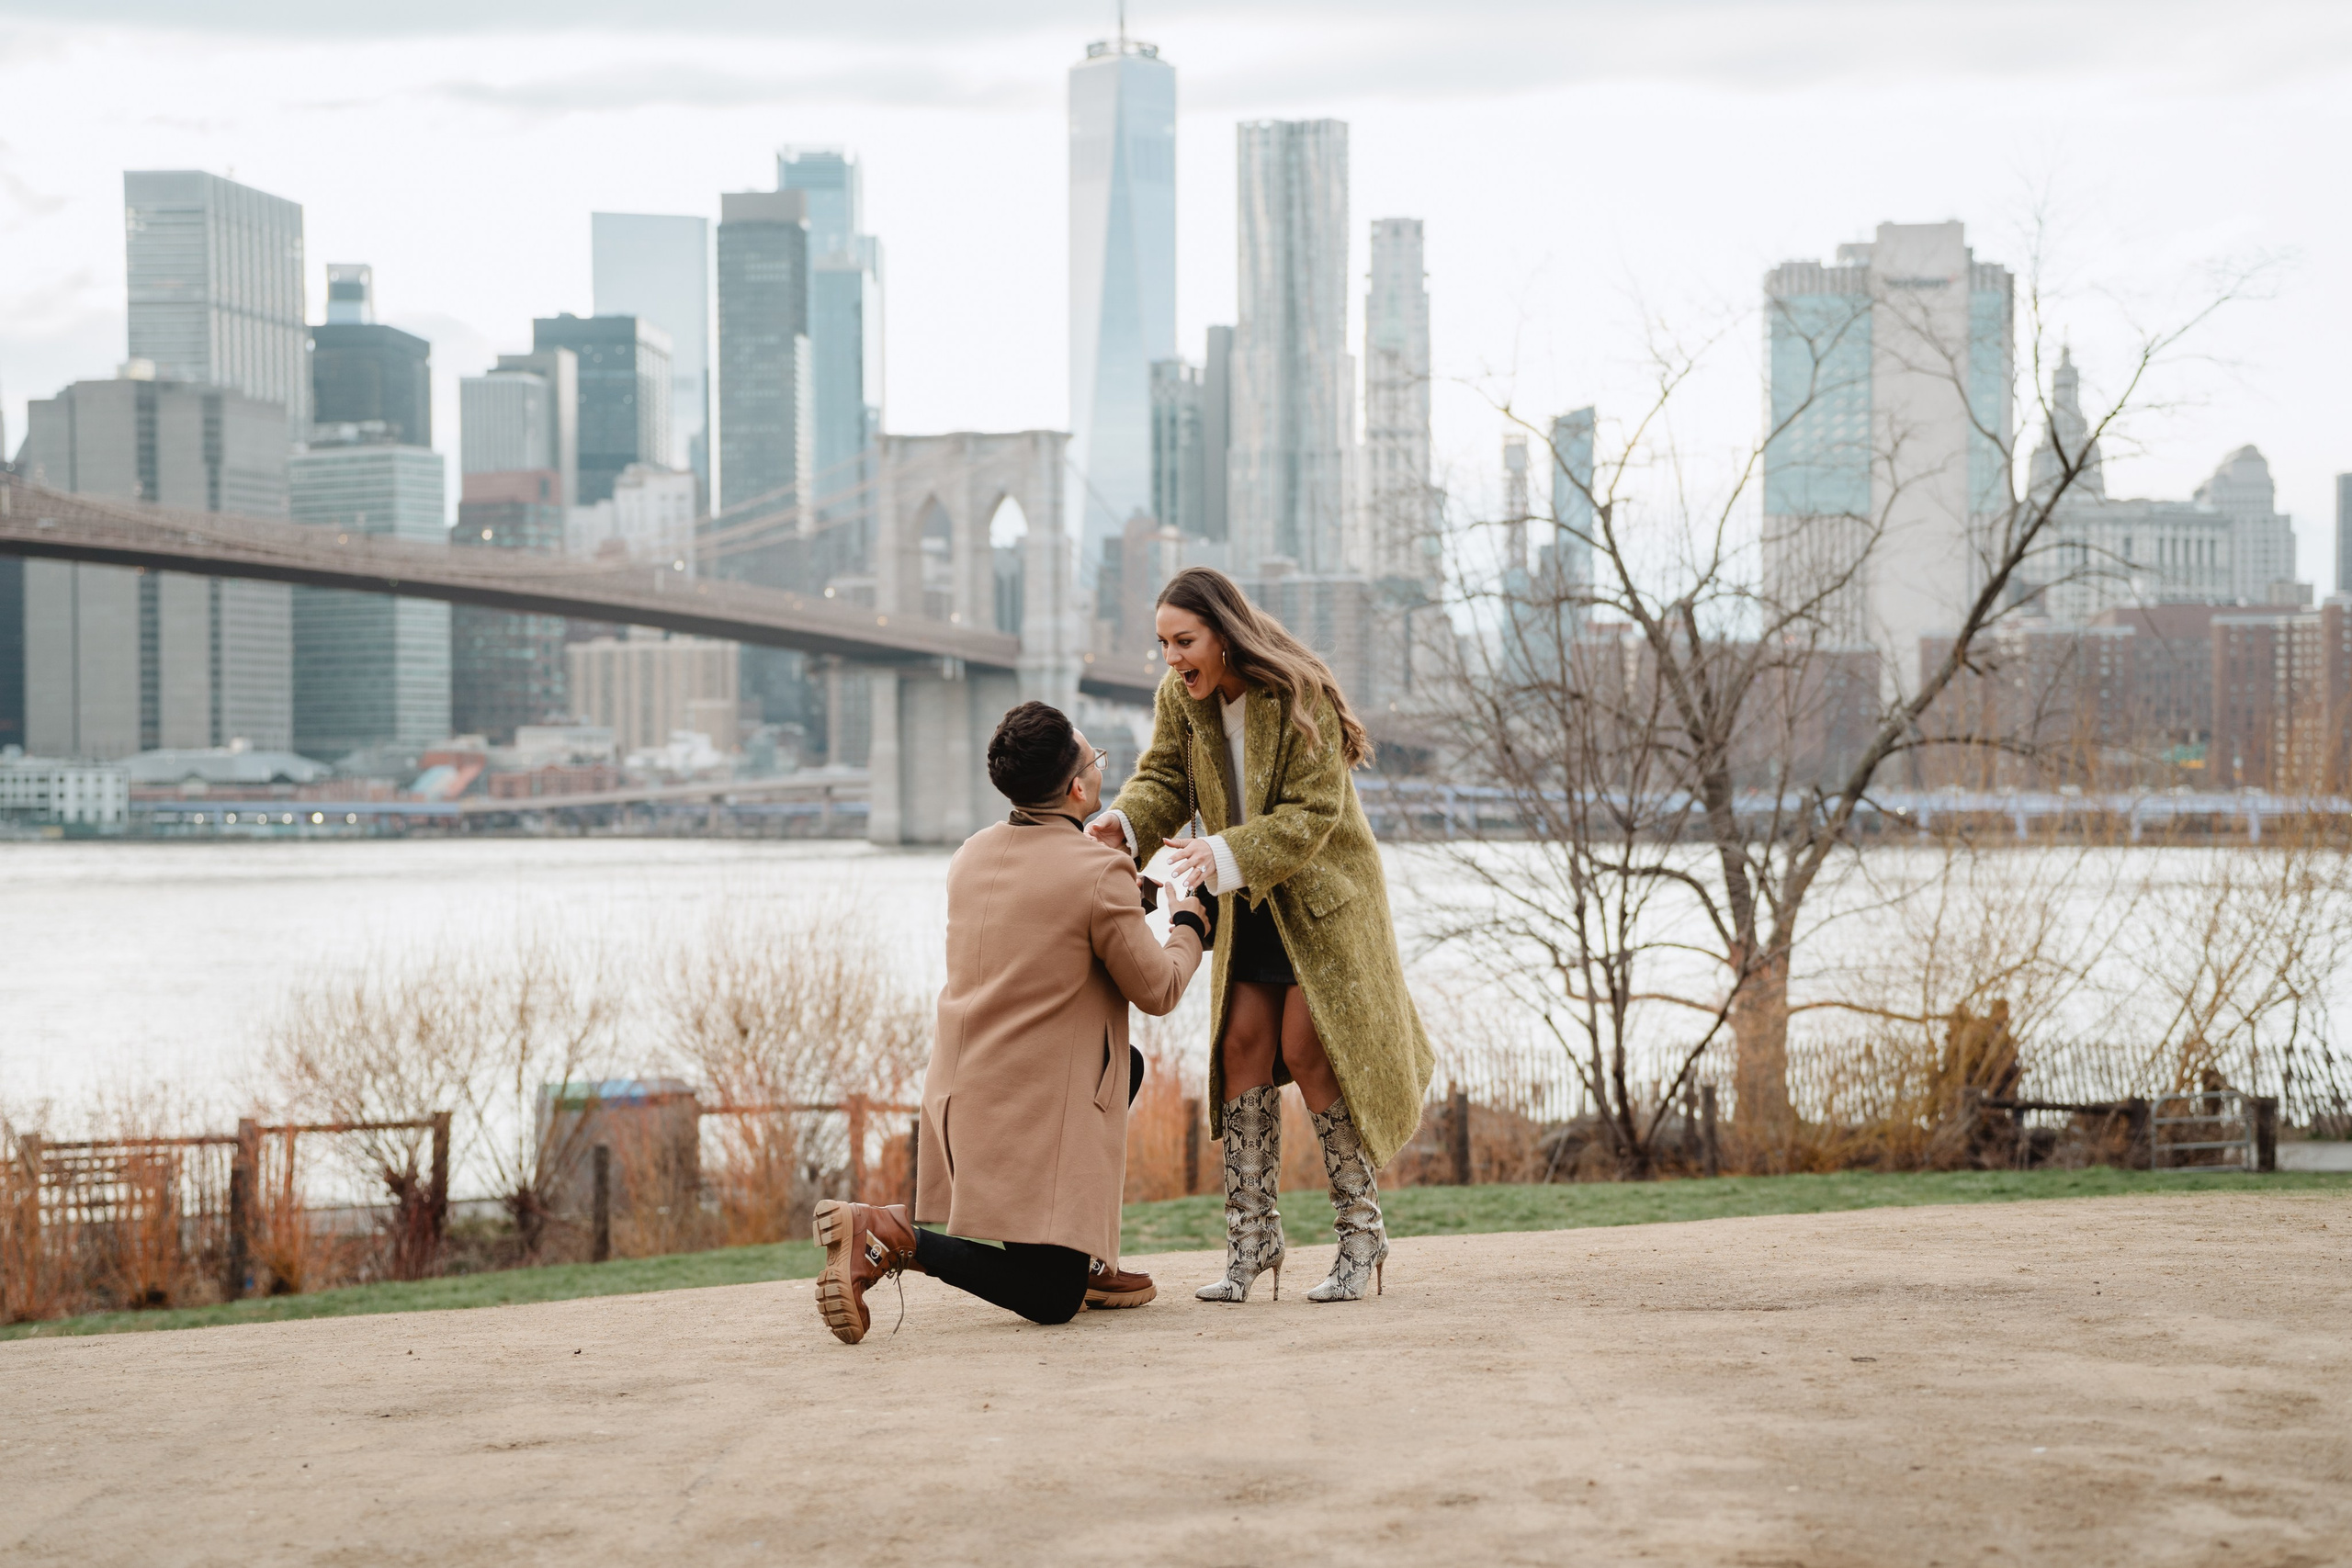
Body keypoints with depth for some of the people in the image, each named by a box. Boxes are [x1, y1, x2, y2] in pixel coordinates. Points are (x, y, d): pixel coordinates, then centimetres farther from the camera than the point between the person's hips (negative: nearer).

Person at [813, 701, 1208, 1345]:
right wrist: (1189, 923, 13)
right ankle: (891, 1238, -18)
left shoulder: (971, 855, 6)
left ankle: (1080, 1265, 26)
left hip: (959, 1100, 8)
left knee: (1126, 1064, 30)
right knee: (1050, 1302, -2)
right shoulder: (1100, 873, -15)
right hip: (1036, 1116, -8)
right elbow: (1157, 990, -5)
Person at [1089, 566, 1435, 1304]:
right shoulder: (1180, 697, -3)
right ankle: (1251, 1237, 3)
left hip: (1322, 893, -6)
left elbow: (1311, 813, -24)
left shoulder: (1299, 696, -22)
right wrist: (1124, 822, -24)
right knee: (1243, 1044, -2)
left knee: (1308, 1050, -10)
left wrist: (1225, 855, -37)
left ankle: (1361, 1233, 2)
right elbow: (1164, 780, -2)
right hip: (1250, 903, 6)